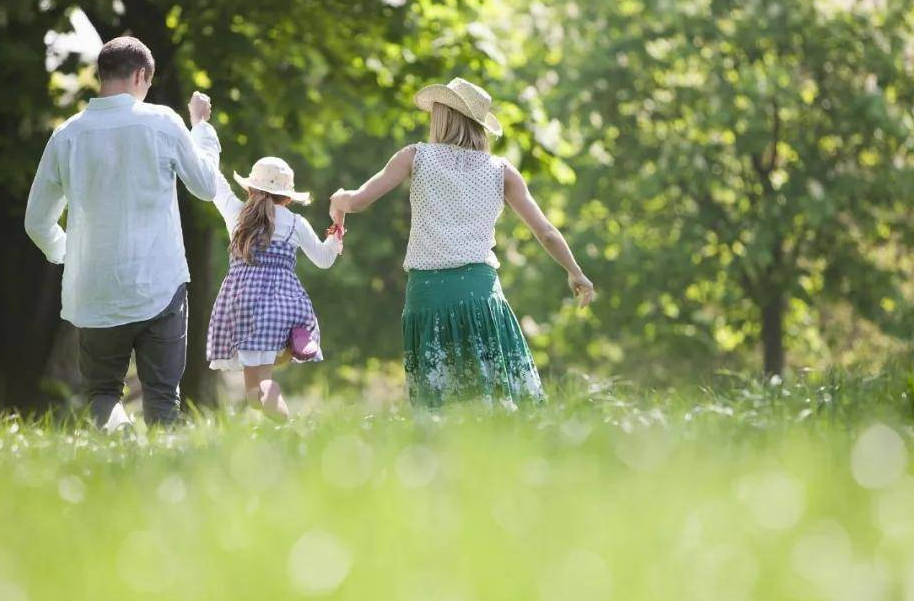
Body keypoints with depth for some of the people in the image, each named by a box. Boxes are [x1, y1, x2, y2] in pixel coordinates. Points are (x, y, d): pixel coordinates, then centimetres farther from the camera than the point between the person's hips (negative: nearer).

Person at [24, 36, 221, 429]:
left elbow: (37, 223, 9)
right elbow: (206, 186, 10)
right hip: (160, 288, -1)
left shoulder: (67, 135, 0)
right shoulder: (162, 123, -6)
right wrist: (201, 125, 24)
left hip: (94, 294, 2)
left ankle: (113, 426, -19)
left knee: (102, 390, 11)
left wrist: (64, 253, 30)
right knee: (161, 396, 6)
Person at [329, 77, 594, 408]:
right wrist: (576, 273, 27)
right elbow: (546, 233, 12)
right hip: (479, 287, 0)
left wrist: (339, 200, 26)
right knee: (505, 403, -3)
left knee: (432, 411, 3)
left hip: (426, 289, 0)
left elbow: (358, 200, 3)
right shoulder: (501, 171, 11)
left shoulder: (416, 156, 7)